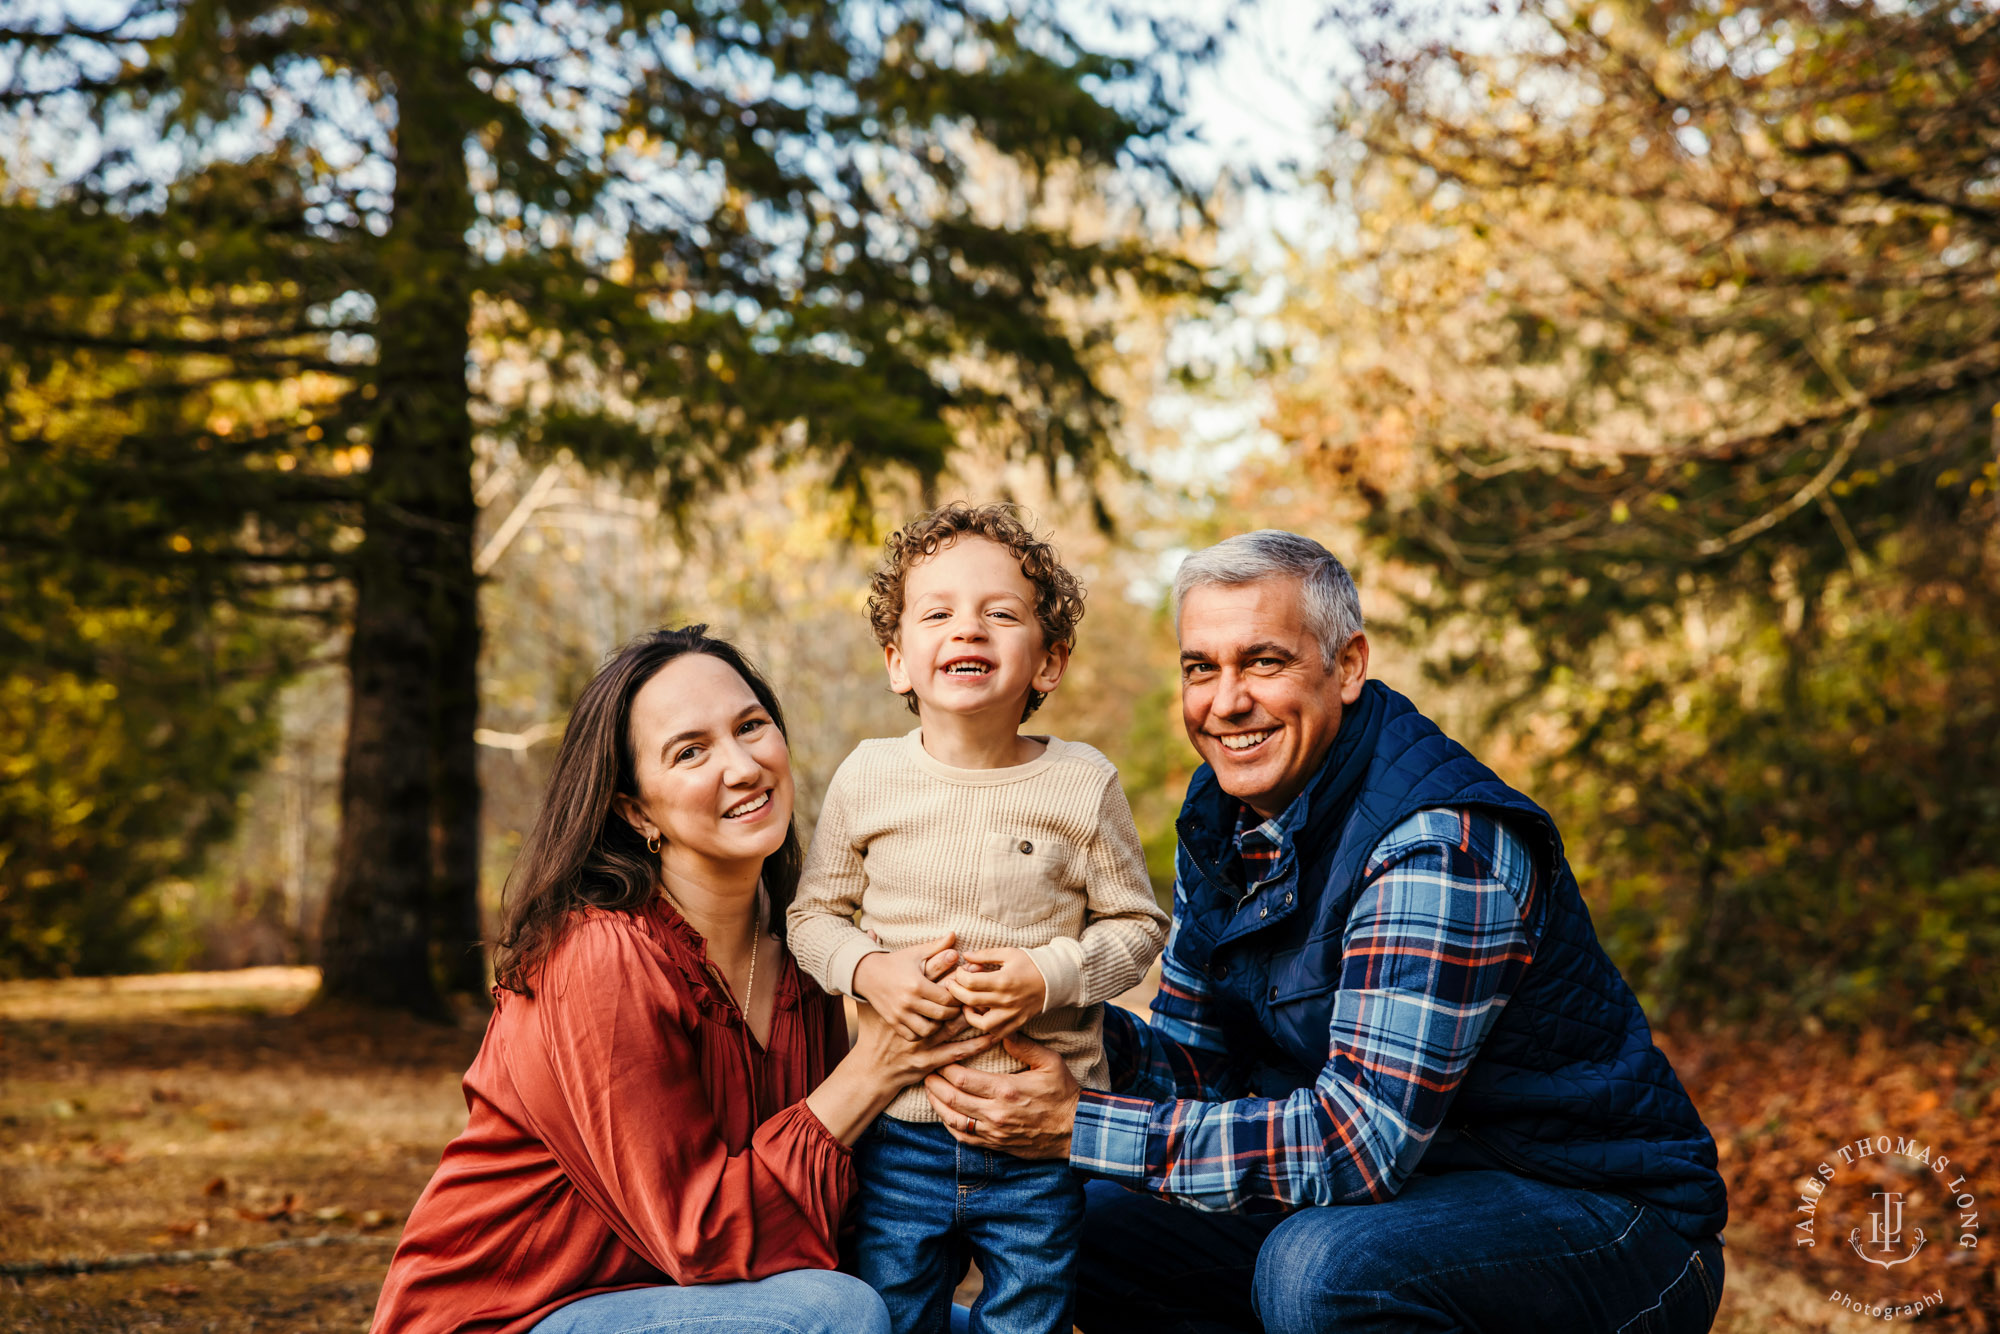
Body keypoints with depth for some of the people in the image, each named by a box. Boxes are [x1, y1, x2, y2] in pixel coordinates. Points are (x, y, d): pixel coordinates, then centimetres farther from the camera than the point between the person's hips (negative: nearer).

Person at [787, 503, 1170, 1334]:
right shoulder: (866, 780, -3)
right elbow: (814, 913, 6)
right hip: (899, 1126, 1)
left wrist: (1051, 976, -16)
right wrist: (867, 971, -13)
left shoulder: (1082, 783, -6)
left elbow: (1135, 923, 0)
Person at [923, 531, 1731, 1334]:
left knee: (1319, 1267, -35)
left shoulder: (1442, 843, -26)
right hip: (1406, 1189, 8)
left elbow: (1360, 1141, -30)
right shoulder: (1222, 815, 2)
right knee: (1096, 1223, 1)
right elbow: (1196, 1065, 6)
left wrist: (1081, 1128, -27)